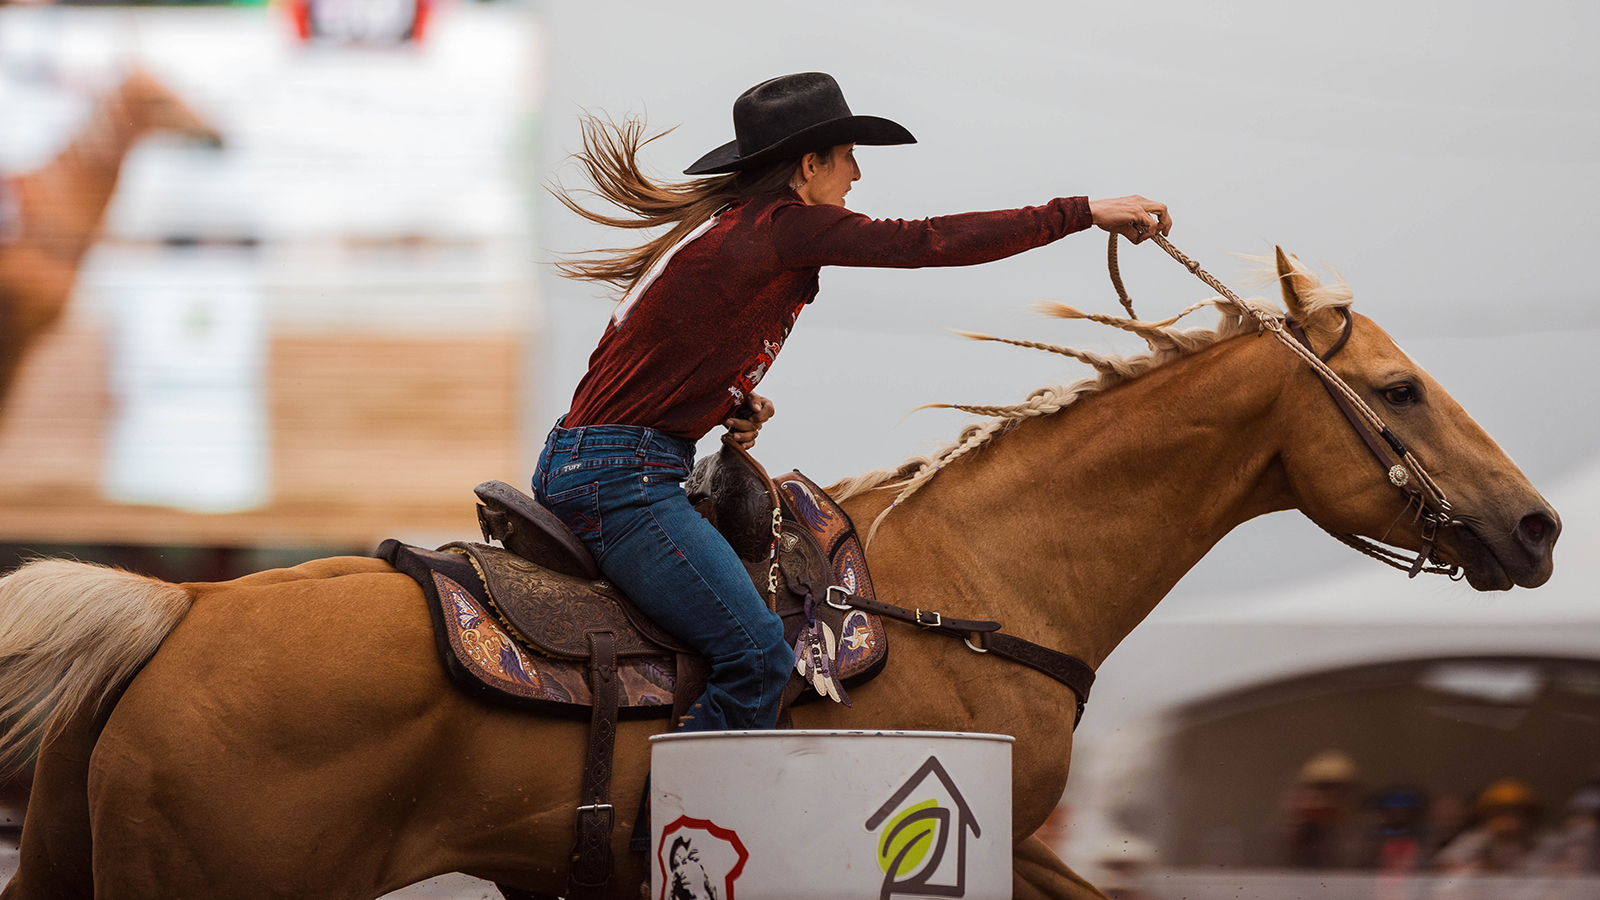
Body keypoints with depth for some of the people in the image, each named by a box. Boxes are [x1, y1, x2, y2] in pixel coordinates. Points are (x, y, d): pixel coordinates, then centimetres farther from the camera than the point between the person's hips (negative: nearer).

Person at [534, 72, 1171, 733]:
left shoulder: (731, 223, 17)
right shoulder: (786, 225, -13)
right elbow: (932, 243, -16)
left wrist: (733, 404, 6)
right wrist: (1086, 212, -13)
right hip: (621, 475, -11)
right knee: (758, 657, -17)